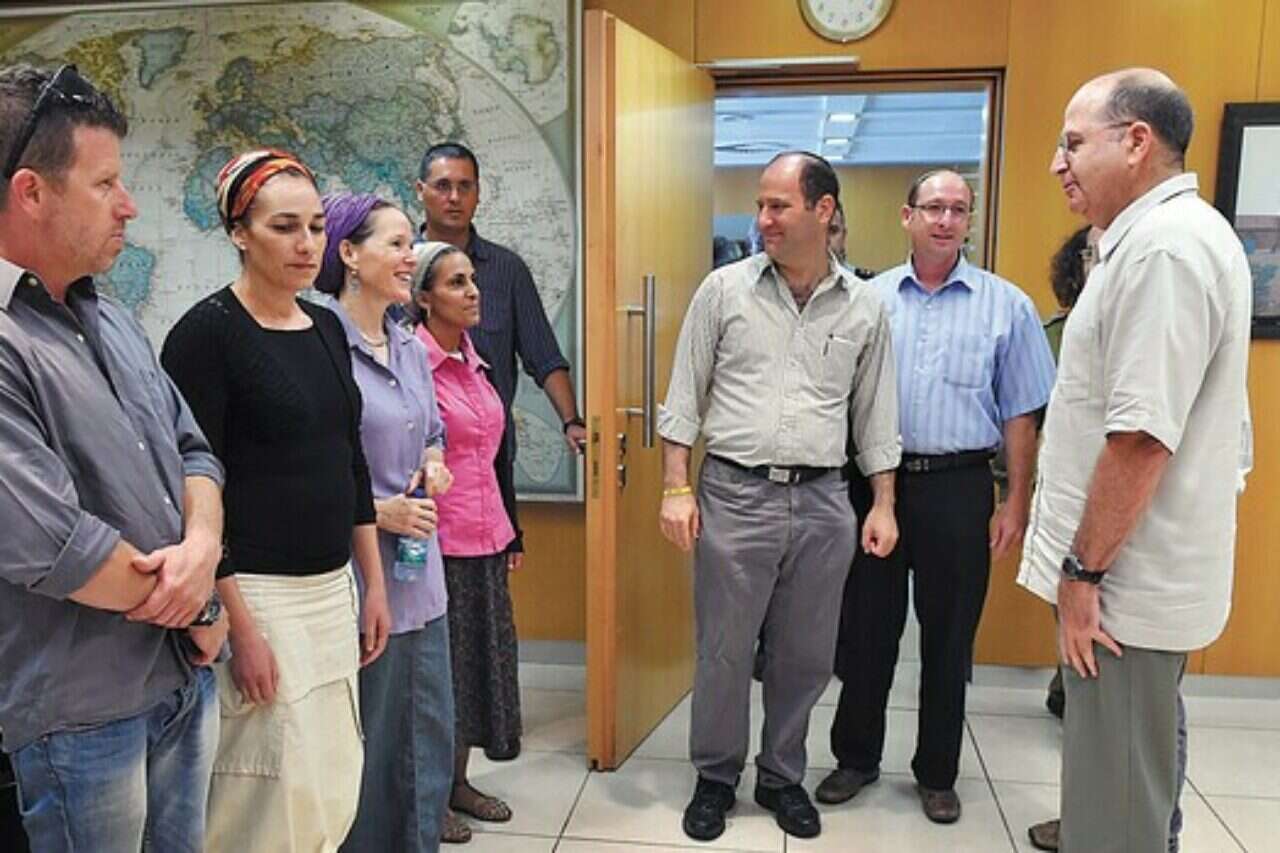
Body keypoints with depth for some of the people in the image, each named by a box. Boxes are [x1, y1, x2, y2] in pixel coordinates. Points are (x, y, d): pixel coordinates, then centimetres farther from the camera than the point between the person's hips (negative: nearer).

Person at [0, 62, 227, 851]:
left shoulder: (111, 318, 9)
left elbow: (192, 448, 11)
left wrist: (203, 544, -11)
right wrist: (193, 608, -10)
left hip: (188, 677, 8)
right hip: (79, 711, -7)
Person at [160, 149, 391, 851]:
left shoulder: (326, 328, 10)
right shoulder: (207, 333, -11)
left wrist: (374, 585, 13)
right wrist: (238, 625, -17)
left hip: (334, 591, 7)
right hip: (254, 595, -7)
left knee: (337, 797, 13)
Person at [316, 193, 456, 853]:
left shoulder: (412, 348, 10)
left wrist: (433, 462, 3)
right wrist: (377, 510, -14)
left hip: (420, 574, 8)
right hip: (356, 574, -7)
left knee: (431, 739, 16)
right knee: (365, 746, 8)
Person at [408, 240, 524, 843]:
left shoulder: (475, 362, 11)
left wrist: (511, 532, 19)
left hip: (486, 542, 8)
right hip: (438, 543, -8)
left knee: (481, 657, 16)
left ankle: (458, 781, 33)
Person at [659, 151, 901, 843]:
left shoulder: (864, 308, 6)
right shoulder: (724, 289, 0)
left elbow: (875, 414, 12)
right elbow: (684, 397, 2)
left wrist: (884, 504, 7)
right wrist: (676, 488, -4)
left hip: (822, 502, 2)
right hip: (734, 495, -2)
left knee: (804, 657, 12)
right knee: (723, 652, 7)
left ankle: (782, 777, 32)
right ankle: (715, 778, 27)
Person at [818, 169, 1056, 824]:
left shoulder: (1006, 305, 1)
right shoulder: (869, 300, 4)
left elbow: (1019, 415, 2)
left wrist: (1016, 503, -1)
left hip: (959, 487, -1)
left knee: (948, 638, 10)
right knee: (866, 629, 11)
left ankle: (937, 775, 28)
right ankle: (856, 758, 29)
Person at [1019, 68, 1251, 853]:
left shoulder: (1163, 244, -20)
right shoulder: (1167, 235, 14)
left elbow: (1142, 437, -26)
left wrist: (1084, 571, -17)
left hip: (1127, 575, -10)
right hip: (1137, 566, 10)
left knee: (1116, 787, 3)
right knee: (1137, 758, 22)